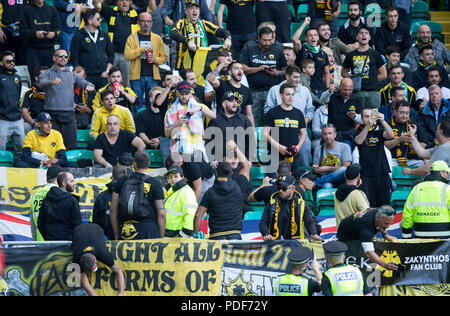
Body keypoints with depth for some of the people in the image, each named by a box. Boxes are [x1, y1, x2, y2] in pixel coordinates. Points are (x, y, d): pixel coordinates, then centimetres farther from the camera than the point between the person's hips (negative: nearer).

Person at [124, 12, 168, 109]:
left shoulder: (157, 38, 13)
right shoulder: (132, 37, 6)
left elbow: (164, 58, 12)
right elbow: (127, 56, -6)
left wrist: (155, 59, -8)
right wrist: (142, 49, -14)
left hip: (153, 76, 2)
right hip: (137, 76, -2)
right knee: (137, 106, -1)